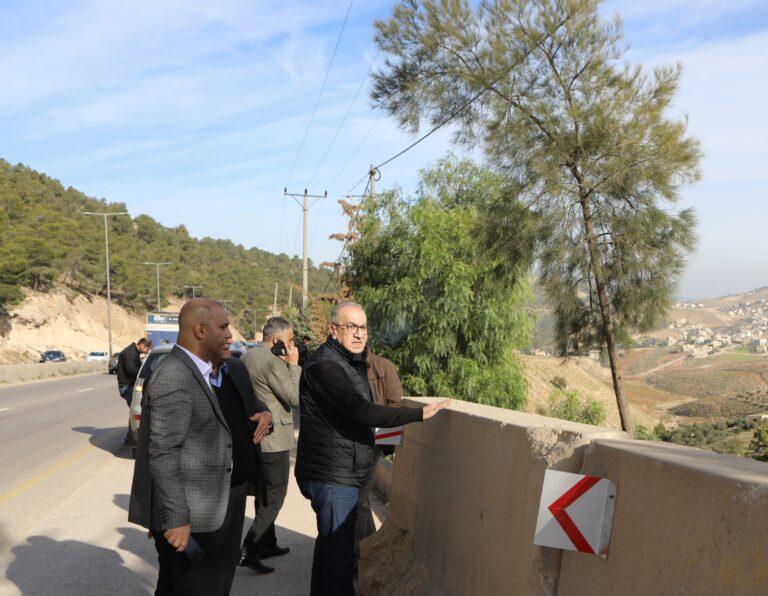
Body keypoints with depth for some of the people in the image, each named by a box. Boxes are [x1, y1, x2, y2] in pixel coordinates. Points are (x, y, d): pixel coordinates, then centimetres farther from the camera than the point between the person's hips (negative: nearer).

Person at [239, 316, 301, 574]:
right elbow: (295, 398, -17)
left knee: (265, 493, 20)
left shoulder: (247, 357, 8)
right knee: (275, 496, 1)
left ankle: (268, 544, 31)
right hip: (273, 439, -10)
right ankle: (248, 550, 0)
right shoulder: (273, 362, -21)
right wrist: (293, 364, -13)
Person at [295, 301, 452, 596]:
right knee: (339, 556, -4)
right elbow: (363, 412, -29)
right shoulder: (325, 365, -21)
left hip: (337, 472, 10)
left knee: (329, 545, 23)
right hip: (332, 475, -10)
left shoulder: (349, 362, 13)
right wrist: (420, 413, -25)